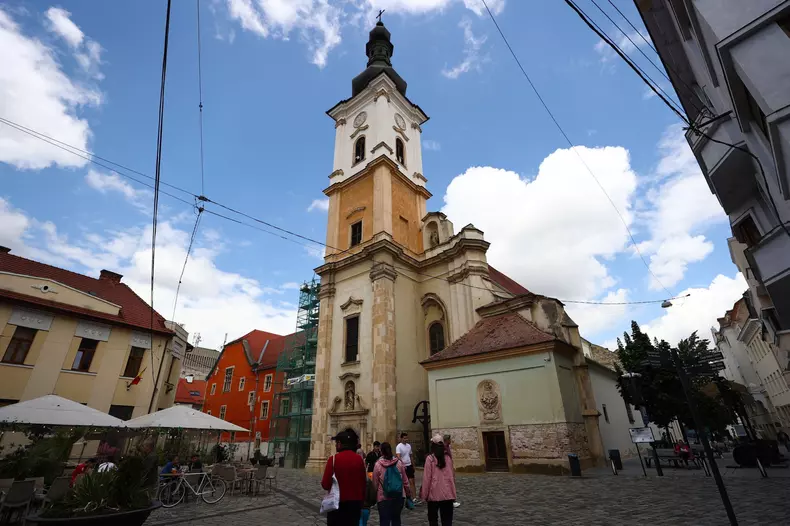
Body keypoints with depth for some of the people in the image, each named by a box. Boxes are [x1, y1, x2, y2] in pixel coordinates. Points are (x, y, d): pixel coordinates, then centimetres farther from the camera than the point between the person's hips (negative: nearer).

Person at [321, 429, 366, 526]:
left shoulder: (334, 459, -15)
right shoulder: (359, 459, -3)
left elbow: (325, 485, -14)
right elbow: (363, 483, 5)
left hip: (338, 503, -3)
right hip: (355, 503, 4)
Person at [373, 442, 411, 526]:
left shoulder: (378, 464, -9)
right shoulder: (399, 462, -3)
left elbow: (375, 483, -3)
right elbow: (405, 481, 4)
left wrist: (374, 497, 9)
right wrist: (409, 494, 15)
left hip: (383, 498, -3)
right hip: (398, 497, 3)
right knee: (396, 519, 18)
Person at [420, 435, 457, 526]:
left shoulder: (430, 458, -11)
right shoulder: (448, 457, 0)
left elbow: (427, 478, -9)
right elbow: (452, 476, 8)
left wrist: (424, 494, 0)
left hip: (434, 494, -3)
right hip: (448, 494, 3)